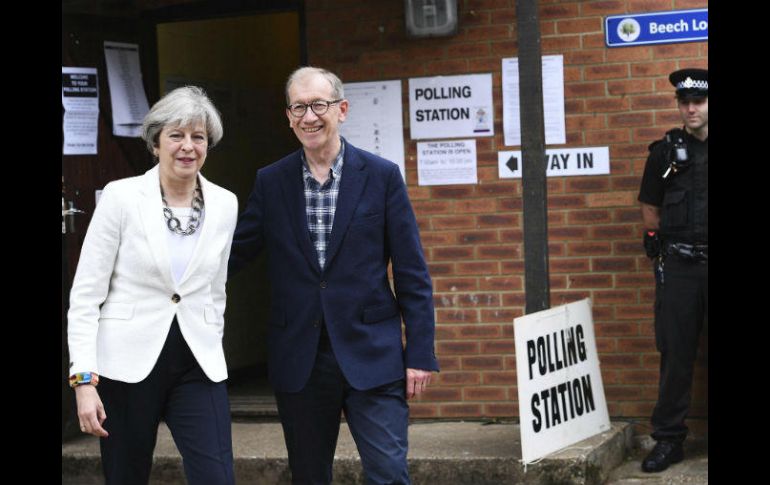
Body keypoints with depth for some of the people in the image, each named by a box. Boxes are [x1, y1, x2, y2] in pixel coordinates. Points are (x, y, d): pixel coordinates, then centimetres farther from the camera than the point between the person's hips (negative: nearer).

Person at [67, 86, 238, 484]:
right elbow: (85, 294, -6)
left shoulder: (225, 204, 6)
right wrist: (84, 379, -12)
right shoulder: (121, 197, -5)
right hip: (128, 363, -2)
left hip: (198, 366, 3)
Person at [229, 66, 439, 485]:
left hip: (371, 355, -2)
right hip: (299, 361, 2)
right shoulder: (271, 182, 5)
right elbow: (234, 254, 8)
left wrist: (420, 353, -5)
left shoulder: (382, 176, -1)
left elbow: (412, 274, 0)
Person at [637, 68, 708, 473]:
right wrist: (659, 244, 6)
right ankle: (668, 439, 10)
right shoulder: (665, 151, 7)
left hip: (710, 264, -1)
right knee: (676, 353, 4)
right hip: (679, 266, 1)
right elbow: (650, 207, 14)